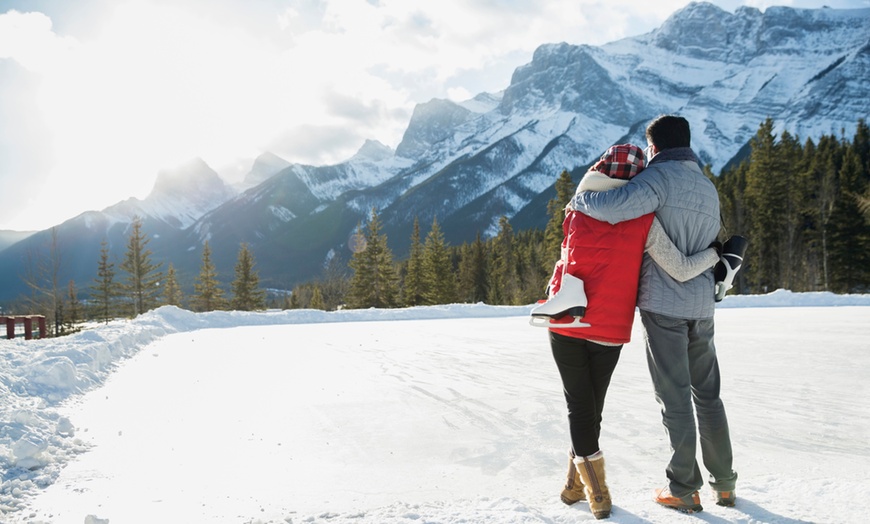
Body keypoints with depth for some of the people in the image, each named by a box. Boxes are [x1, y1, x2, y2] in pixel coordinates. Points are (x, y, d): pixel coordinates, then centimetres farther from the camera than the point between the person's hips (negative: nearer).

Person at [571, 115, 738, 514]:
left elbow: (611, 208, -27)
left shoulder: (660, 177, -10)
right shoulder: (708, 188, 15)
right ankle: (724, 482, 25)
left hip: (663, 304, -7)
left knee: (675, 398, 1)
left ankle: (684, 489, 11)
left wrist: (578, 200, -7)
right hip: (702, 306, 7)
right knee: (707, 394, 17)